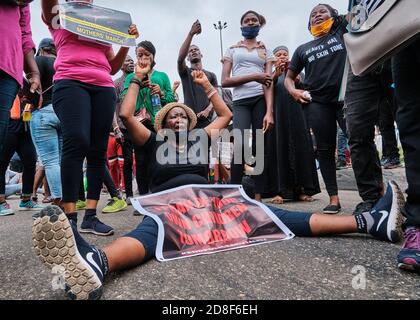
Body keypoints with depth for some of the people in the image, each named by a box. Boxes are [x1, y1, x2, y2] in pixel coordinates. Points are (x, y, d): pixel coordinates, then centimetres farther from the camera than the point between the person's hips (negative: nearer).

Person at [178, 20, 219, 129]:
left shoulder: (211, 75, 20)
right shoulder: (185, 72, 15)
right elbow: (180, 58, -7)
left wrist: (207, 109, -12)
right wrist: (191, 33, -16)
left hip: (207, 119, 2)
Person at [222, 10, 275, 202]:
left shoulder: (265, 51, 18)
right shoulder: (232, 50, 17)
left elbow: (269, 83, 3)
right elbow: (225, 81, 5)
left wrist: (269, 112, -12)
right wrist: (253, 77, -6)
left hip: (261, 99, 1)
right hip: (240, 101, -1)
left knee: (259, 148, -2)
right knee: (240, 146, -18)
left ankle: (258, 197, 1)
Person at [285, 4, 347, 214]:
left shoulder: (342, 32, 17)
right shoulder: (303, 49, 22)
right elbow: (289, 77, 22)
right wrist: (293, 91, 3)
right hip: (317, 102, 2)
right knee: (325, 149, 0)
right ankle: (334, 198, 6)